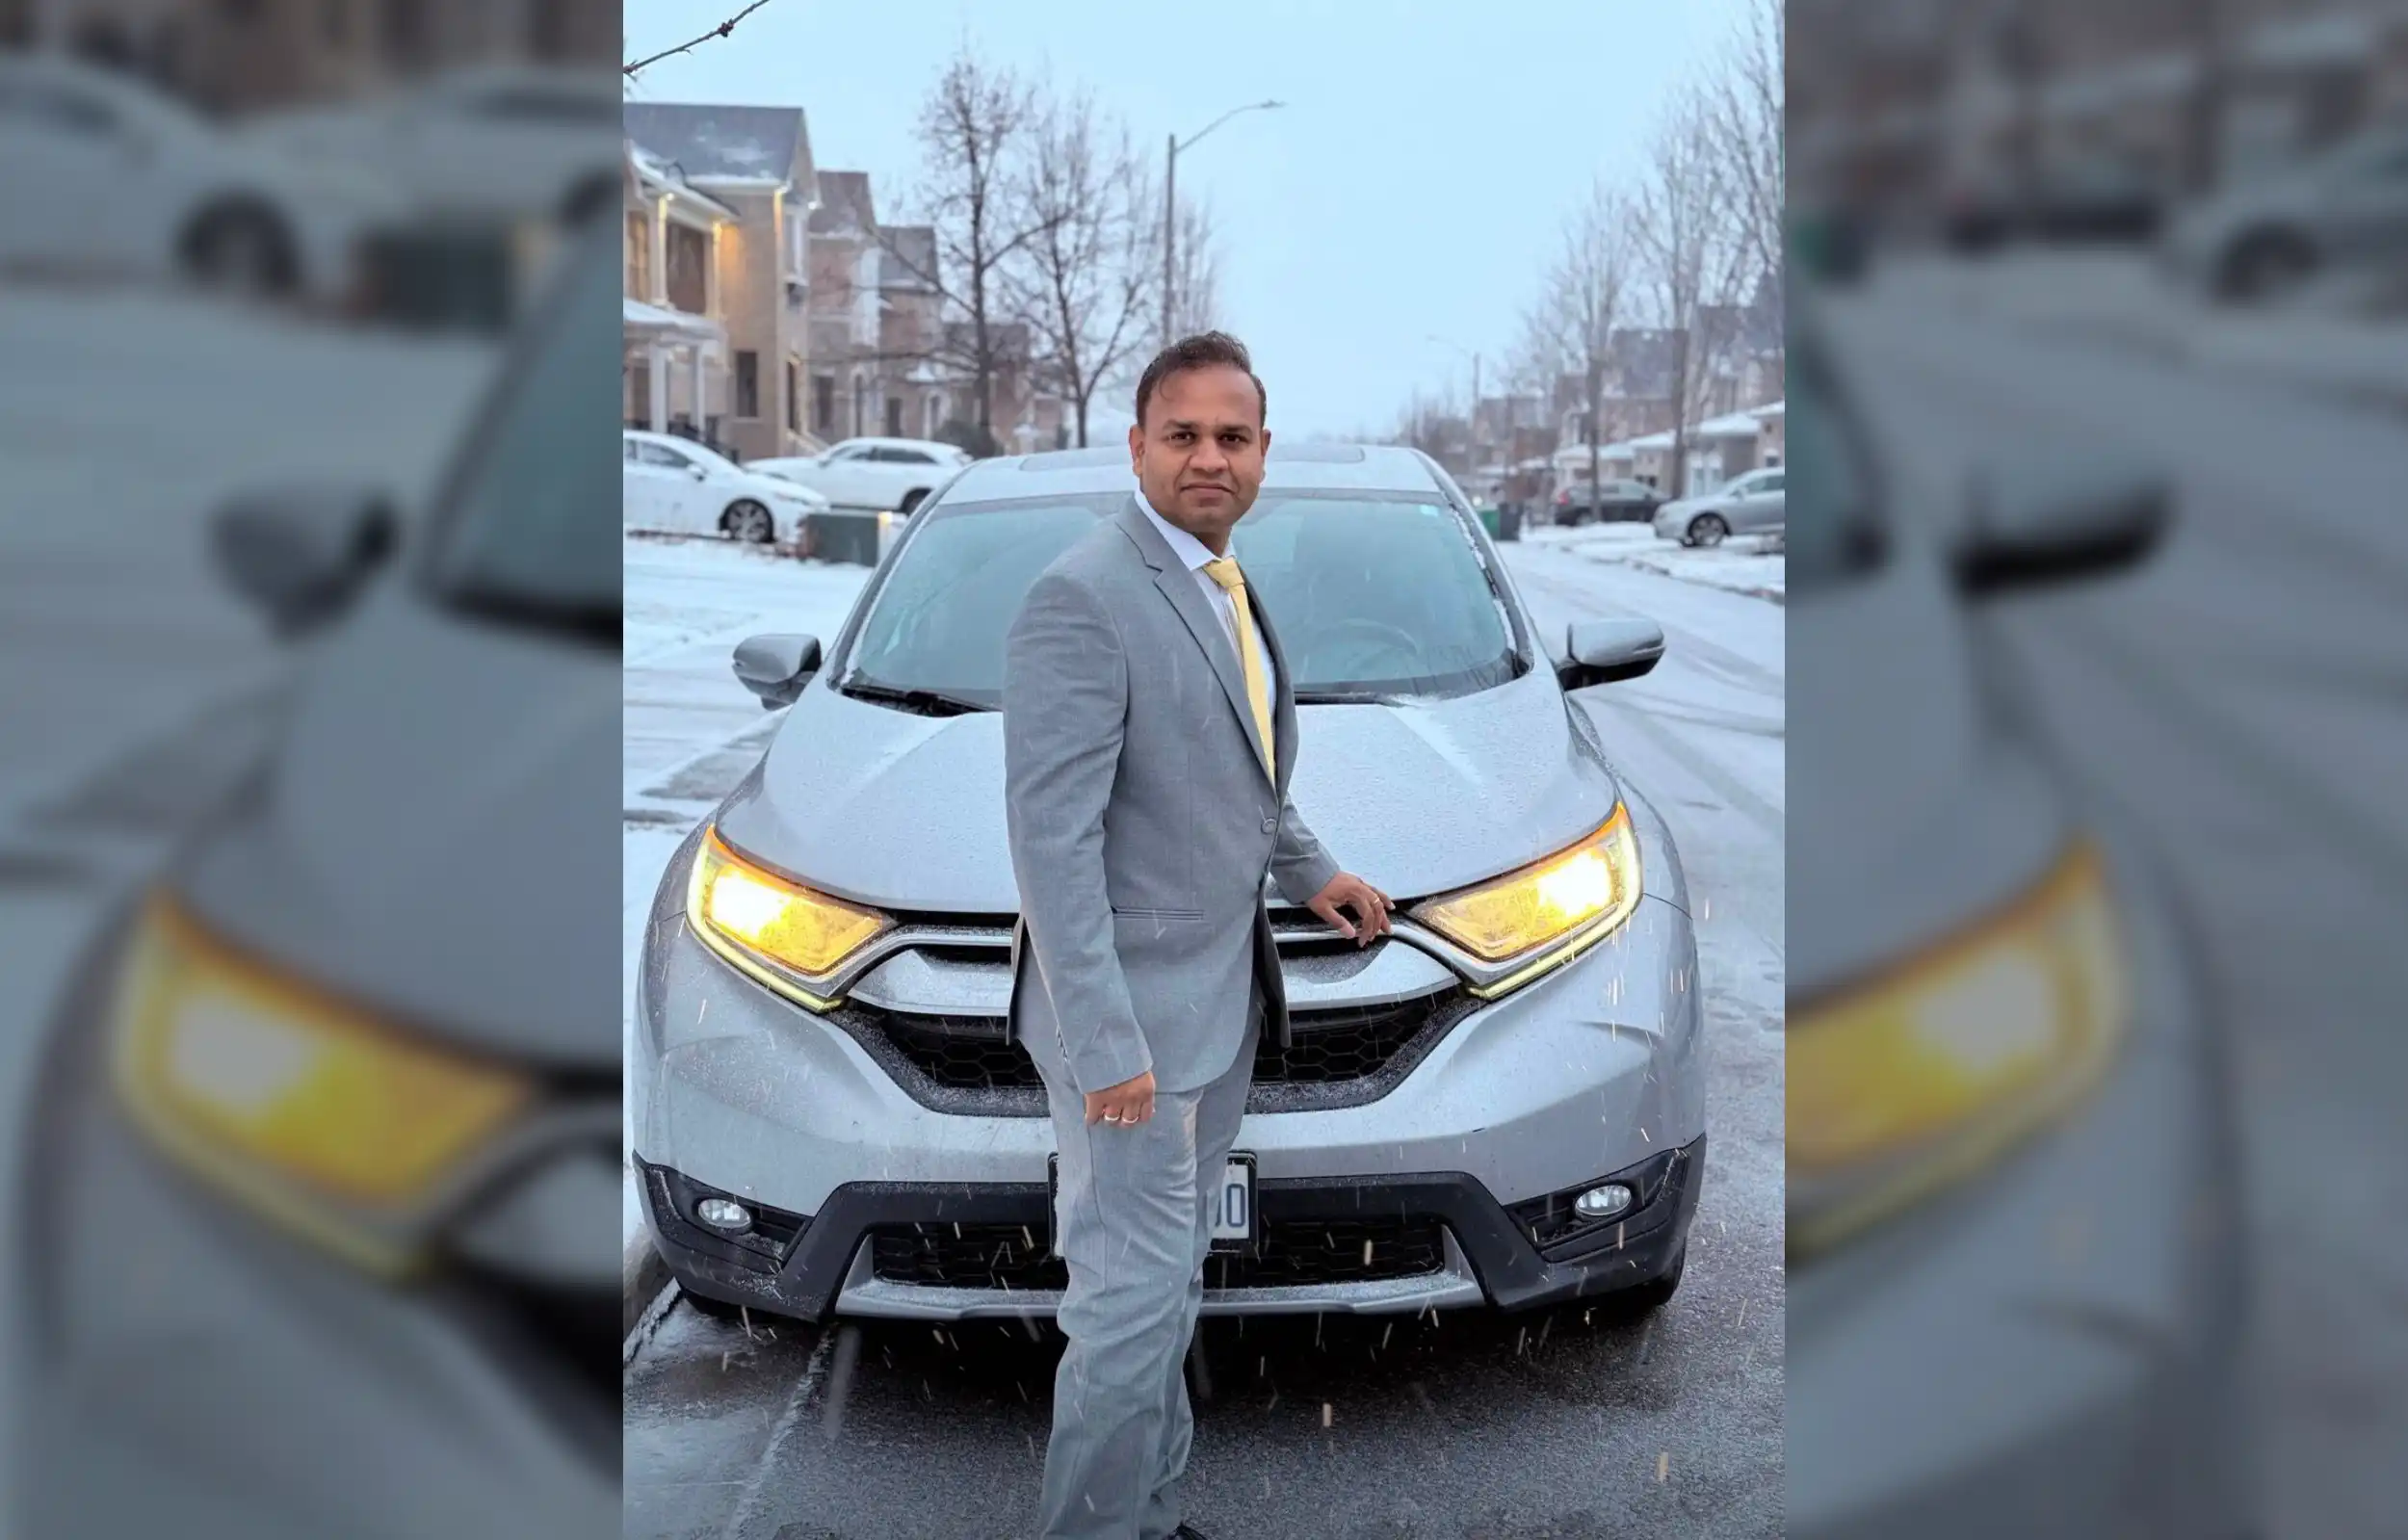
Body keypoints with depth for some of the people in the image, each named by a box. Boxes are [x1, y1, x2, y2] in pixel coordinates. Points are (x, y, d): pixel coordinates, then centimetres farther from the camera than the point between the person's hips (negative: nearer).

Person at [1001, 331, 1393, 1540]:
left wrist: (1308, 870, 13)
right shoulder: (1082, 598, -19)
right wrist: (1106, 1042, -25)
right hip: (1135, 1009, -9)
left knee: (1171, 1282, 19)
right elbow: (1053, 836, -23)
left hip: (1225, 994, 9)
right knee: (1133, 1299, -2)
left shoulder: (1224, 584, 9)